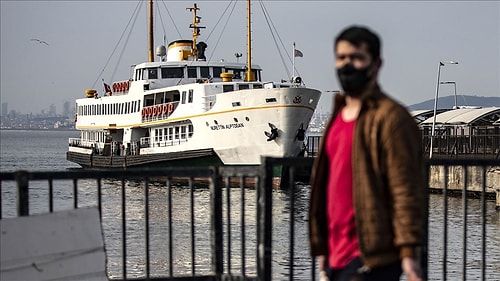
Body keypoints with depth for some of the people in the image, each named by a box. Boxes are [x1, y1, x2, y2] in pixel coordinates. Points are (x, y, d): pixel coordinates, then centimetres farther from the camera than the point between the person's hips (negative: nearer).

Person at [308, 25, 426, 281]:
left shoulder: (391, 118, -9)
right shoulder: (338, 117, 17)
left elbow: (406, 190, -14)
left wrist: (409, 252, -20)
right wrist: (321, 248, 19)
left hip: (372, 259, -8)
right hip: (338, 257, 8)